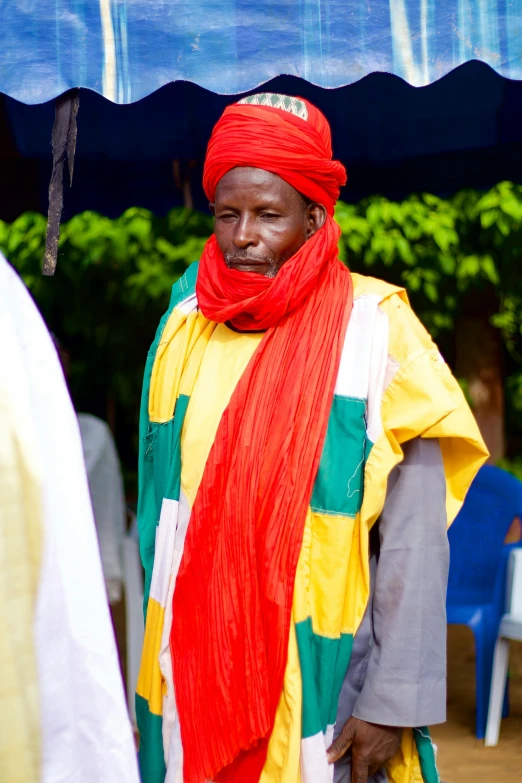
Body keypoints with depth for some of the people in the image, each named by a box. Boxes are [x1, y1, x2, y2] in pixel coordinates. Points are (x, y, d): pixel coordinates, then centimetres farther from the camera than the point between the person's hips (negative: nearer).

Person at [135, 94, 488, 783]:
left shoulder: (374, 331, -10)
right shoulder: (186, 327, 4)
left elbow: (415, 540, -11)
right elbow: (158, 514, 10)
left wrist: (393, 702, -14)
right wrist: (155, 673, 10)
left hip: (325, 689, -4)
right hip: (191, 680, 4)